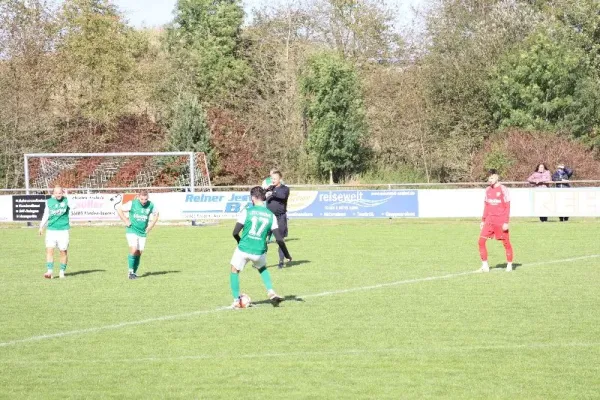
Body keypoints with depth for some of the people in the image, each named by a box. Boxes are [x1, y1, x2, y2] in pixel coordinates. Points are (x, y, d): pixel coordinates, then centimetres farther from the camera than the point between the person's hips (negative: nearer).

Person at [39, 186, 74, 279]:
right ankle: (49, 271, -14)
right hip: (51, 230, 1)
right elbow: (46, 215, 16)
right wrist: (41, 227, 14)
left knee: (63, 252, 3)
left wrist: (67, 196, -18)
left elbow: (73, 206, -23)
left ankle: (62, 272, 17)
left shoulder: (66, 200, -2)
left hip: (63, 230, -1)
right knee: (49, 250, -12)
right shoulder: (49, 202, 6)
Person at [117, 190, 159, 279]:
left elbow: (156, 214, 18)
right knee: (133, 250, -19)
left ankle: (134, 272, 16)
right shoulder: (132, 204, -11)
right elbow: (119, 209, -3)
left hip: (142, 233, 4)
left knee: (139, 253, 3)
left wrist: (151, 226, 9)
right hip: (132, 231, -4)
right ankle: (131, 271, -9)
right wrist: (125, 221, -7)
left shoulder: (151, 205, -2)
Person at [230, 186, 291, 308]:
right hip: (259, 251, 3)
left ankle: (236, 301, 15)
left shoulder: (247, 211, -9)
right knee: (262, 268, 33)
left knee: (235, 271, 21)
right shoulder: (271, 215, 0)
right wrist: (287, 255, 10)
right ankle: (271, 292, 15)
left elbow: (235, 232, -8)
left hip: (243, 249, -3)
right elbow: (279, 239, -1)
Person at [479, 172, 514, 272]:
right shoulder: (488, 190, 9)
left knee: (506, 243, 1)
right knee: (481, 240, -6)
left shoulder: (503, 189, -9)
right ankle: (485, 265, 1)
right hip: (489, 219, 5)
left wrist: (506, 222, -14)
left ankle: (509, 265, 18)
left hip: (501, 221, -5)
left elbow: (507, 206, -9)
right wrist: (483, 220, 15)